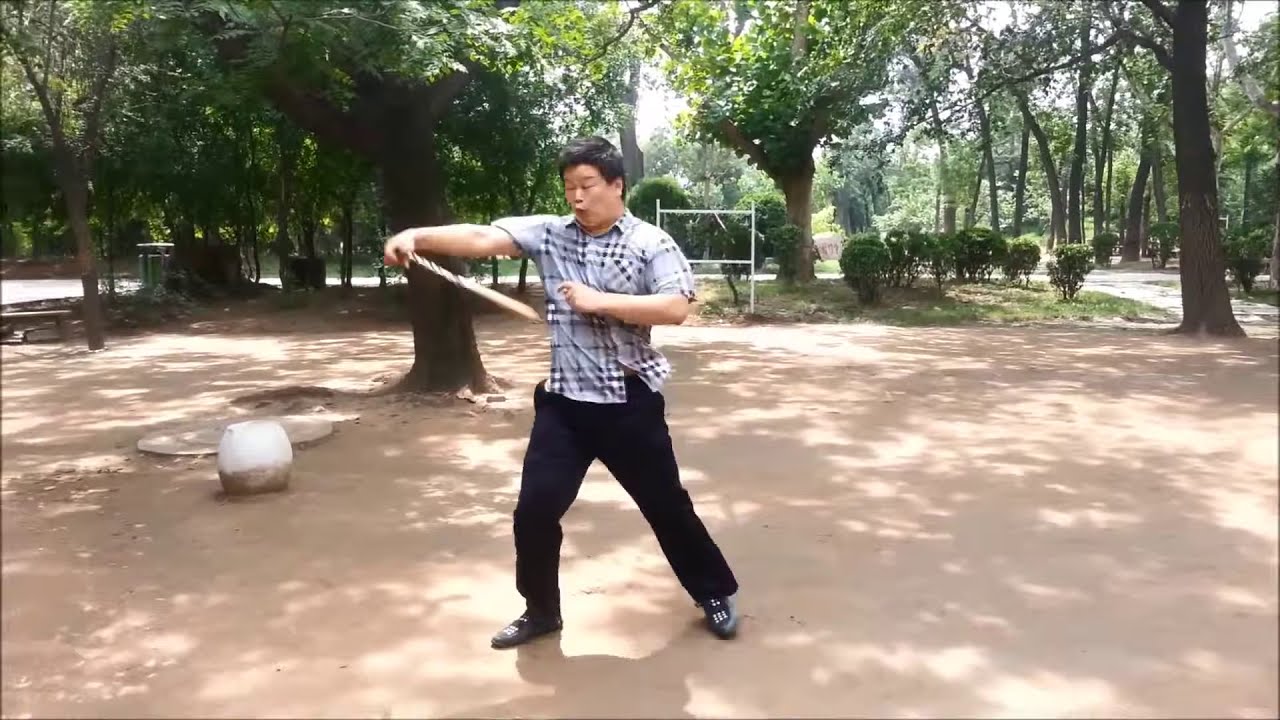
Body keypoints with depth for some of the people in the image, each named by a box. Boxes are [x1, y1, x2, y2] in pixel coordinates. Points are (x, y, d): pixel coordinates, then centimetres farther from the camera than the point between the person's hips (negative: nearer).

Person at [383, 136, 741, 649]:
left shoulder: (651, 243, -6)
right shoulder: (549, 234, 3)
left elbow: (676, 308, -18)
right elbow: (483, 238, -10)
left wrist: (599, 301, -20)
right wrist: (416, 236, -24)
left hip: (630, 402, -3)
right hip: (564, 402, 3)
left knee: (666, 505, 10)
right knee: (534, 509, 1)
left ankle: (717, 593, 33)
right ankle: (541, 611, 24)